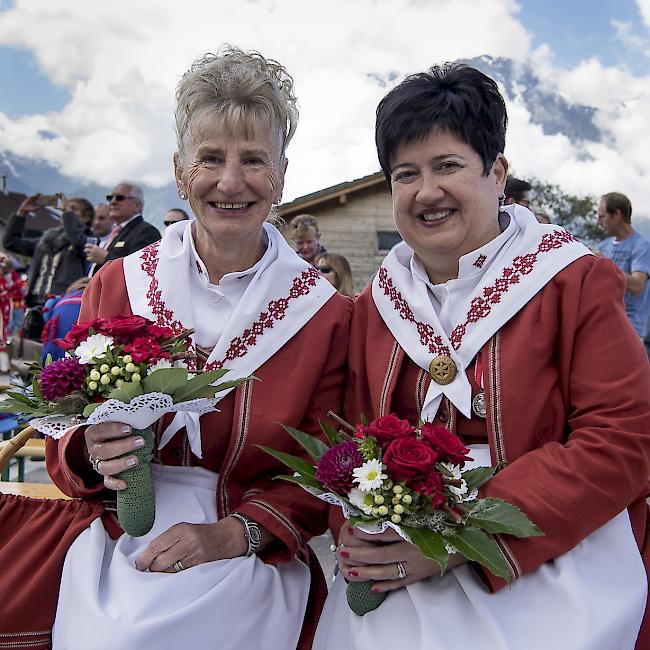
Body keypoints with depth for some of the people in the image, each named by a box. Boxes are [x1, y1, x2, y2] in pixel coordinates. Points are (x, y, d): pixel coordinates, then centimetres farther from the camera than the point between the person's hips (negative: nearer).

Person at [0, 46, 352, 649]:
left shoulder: (324, 312, -2)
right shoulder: (117, 285, 3)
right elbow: (67, 443, 9)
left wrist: (235, 533, -14)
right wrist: (92, 454, -13)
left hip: (253, 554, -1)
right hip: (115, 543, 2)